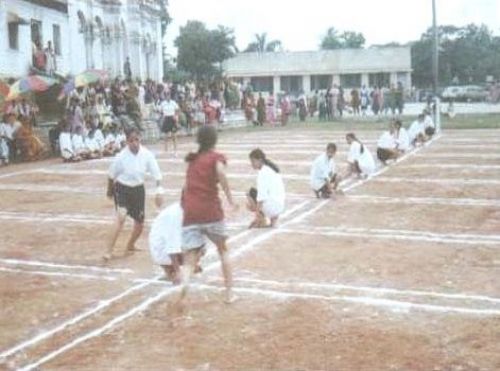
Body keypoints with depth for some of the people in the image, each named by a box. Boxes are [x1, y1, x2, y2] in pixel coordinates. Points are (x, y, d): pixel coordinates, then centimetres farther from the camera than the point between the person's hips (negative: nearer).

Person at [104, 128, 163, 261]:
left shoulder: (147, 155, -14)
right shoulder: (121, 156, -20)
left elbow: (157, 174, -9)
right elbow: (112, 175, -4)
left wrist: (159, 191, -18)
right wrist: (110, 190, 8)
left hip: (138, 189, 4)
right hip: (122, 188, -4)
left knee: (140, 223, 11)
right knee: (121, 216, -26)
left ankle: (130, 245, 40)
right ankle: (109, 251, -24)